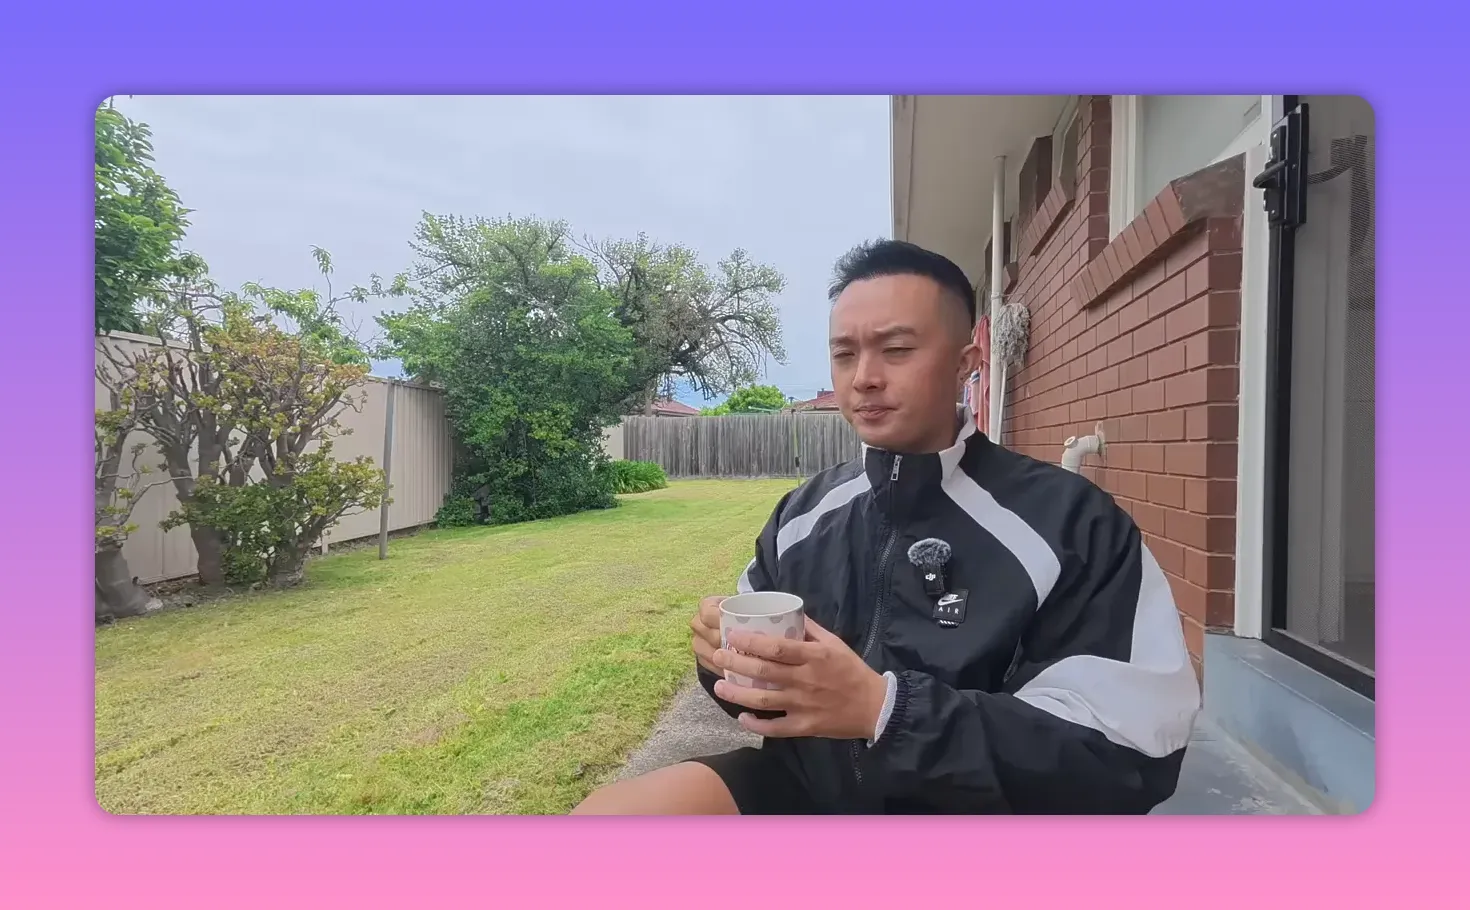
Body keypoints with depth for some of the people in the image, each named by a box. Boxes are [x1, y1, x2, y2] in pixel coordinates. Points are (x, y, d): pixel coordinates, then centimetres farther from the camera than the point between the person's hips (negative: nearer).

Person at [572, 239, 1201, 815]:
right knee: (601, 819, -16)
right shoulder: (802, 513, 6)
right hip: (808, 786, 4)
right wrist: (727, 652, -11)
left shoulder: (1072, 522, -10)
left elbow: (1127, 758, -17)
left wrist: (885, 707, -28)